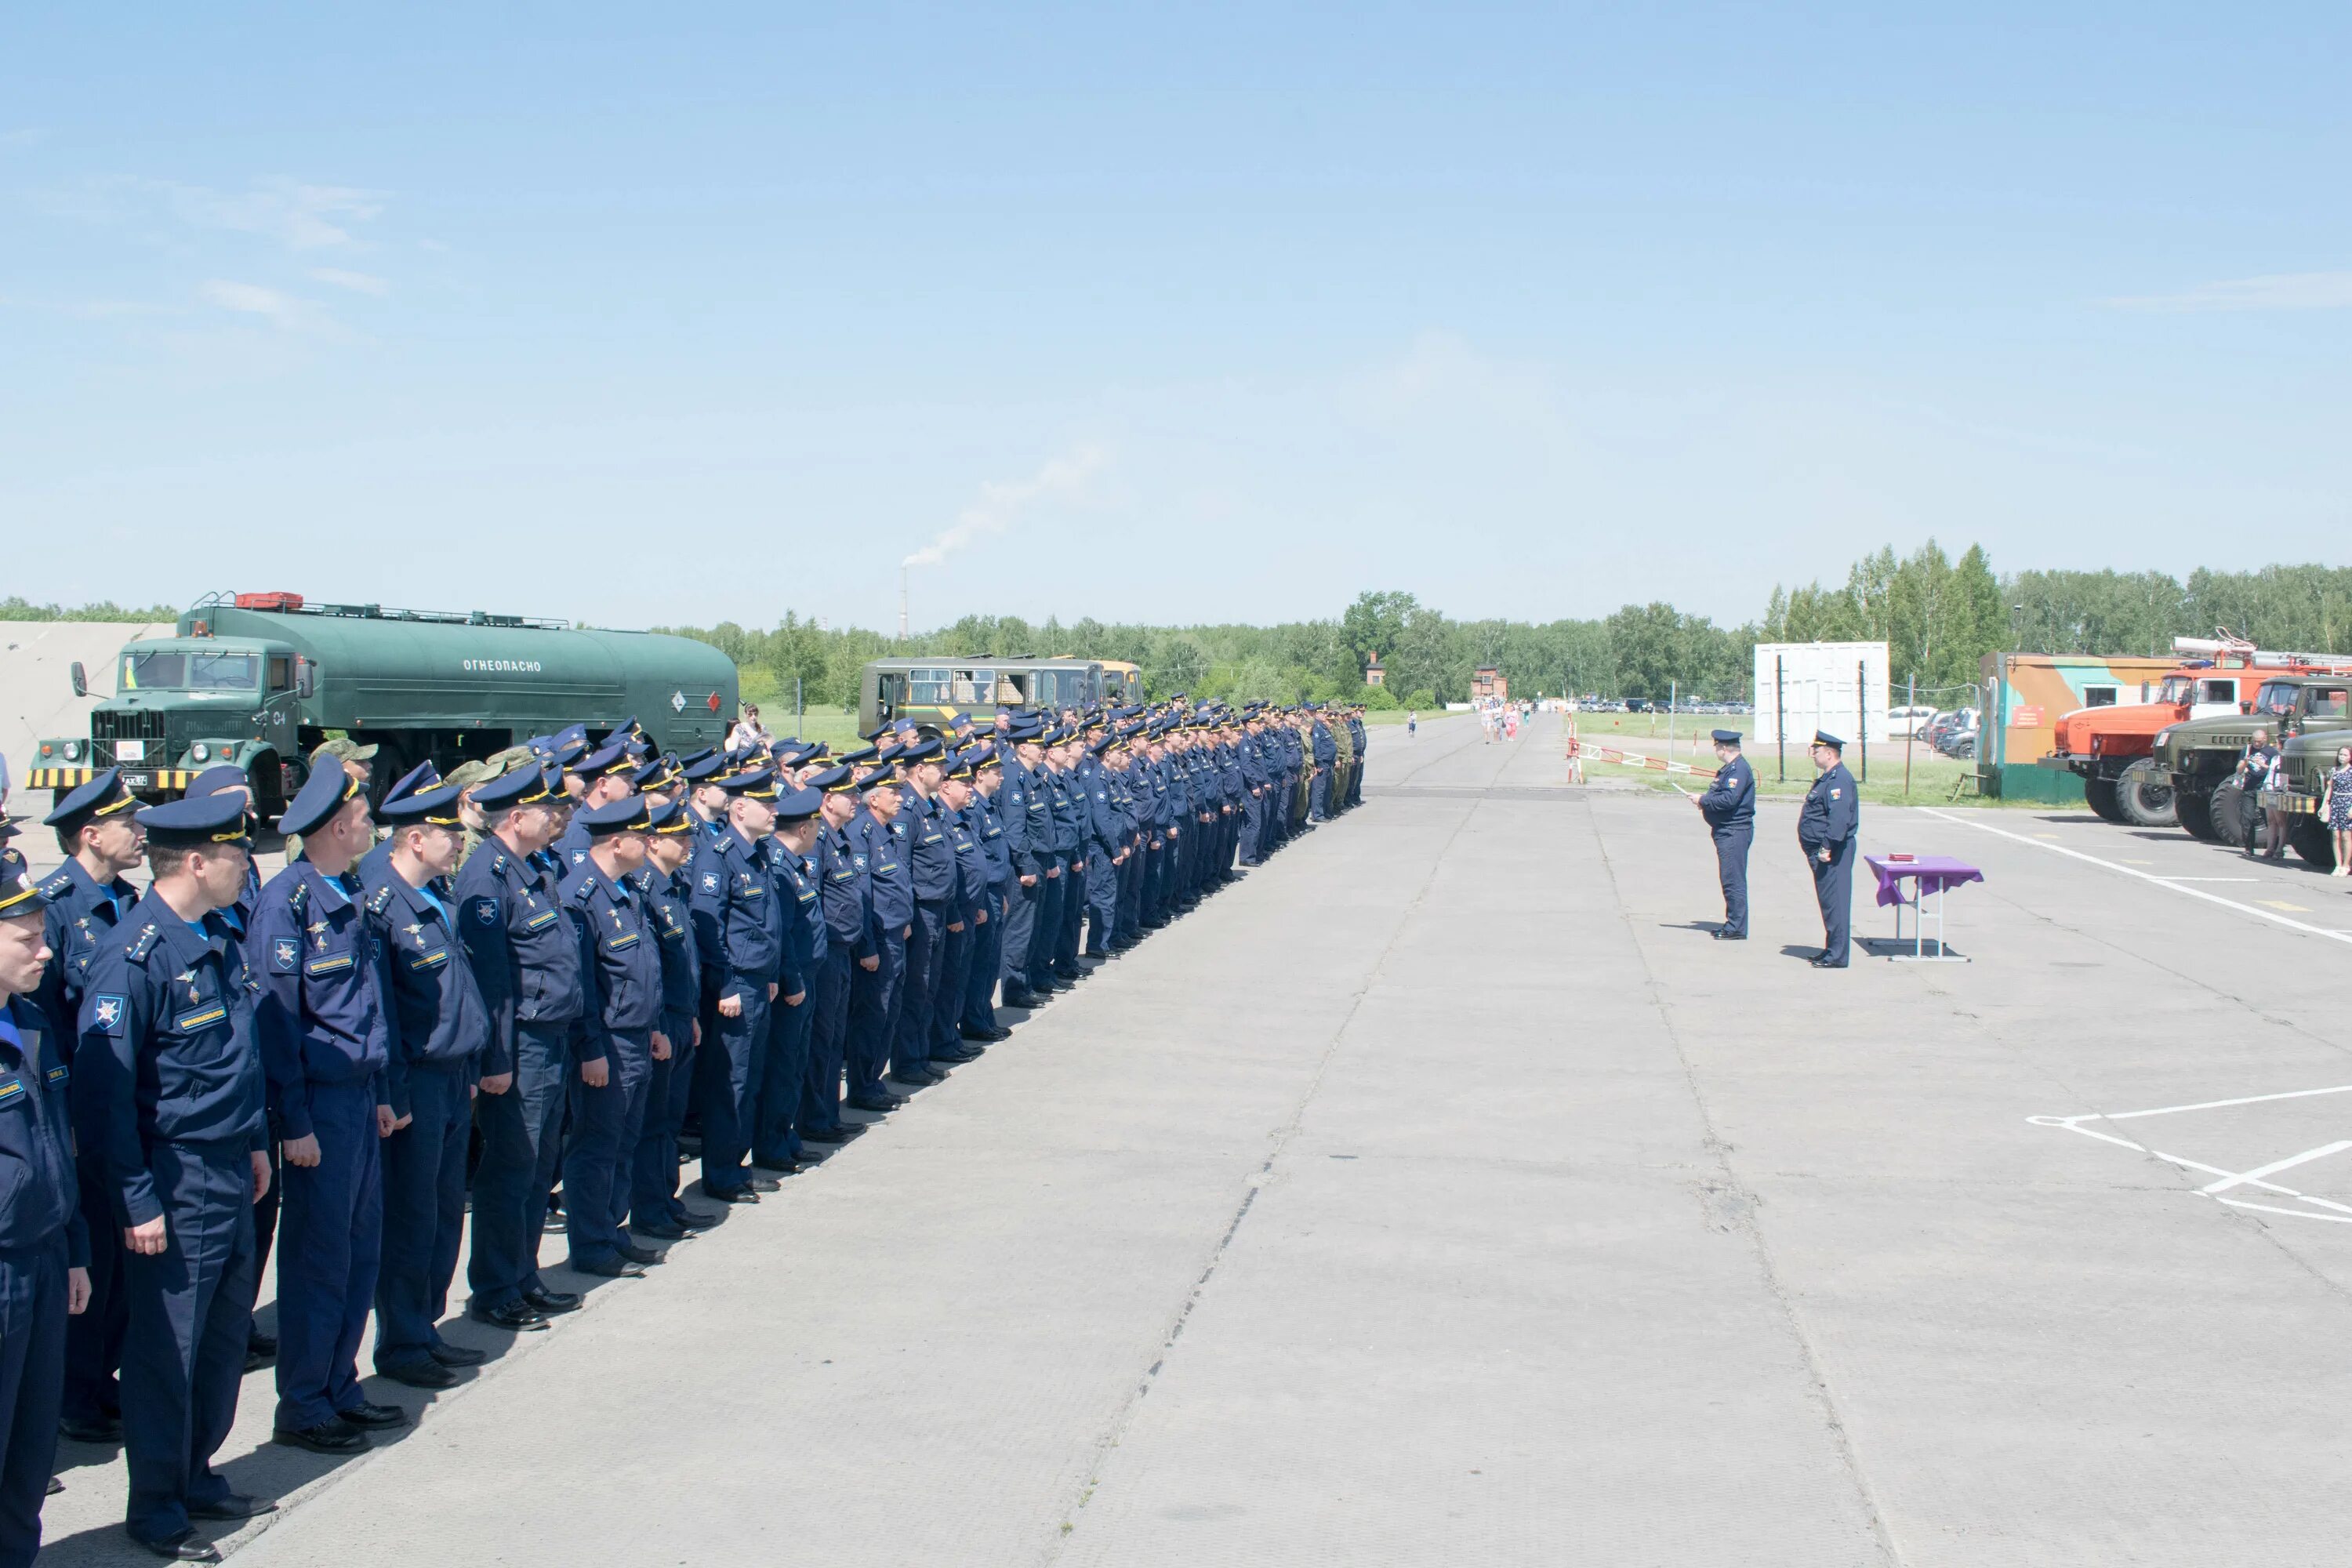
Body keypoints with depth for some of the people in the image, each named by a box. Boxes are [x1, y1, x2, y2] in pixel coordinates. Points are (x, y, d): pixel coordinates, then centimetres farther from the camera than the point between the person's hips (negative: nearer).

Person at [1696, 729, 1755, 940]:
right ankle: (1732, 923, 22)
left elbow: (1730, 799, -26)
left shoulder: (1739, 769, -16)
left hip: (1734, 833, -11)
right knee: (1730, 880, 15)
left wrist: (1703, 800, -14)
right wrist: (1706, 803, 7)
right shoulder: (1729, 768, 18)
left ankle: (1737, 929, -6)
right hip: (1727, 831, 11)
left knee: (1734, 881, -9)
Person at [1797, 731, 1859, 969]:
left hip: (1833, 854, -11)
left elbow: (1840, 817, -26)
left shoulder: (1839, 780, -17)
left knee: (1834, 902, -8)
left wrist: (1827, 847, -28)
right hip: (1821, 852, 11)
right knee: (1828, 902, 15)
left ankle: (1836, 956, -6)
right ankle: (1832, 950, 23)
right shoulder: (1828, 778, 18)